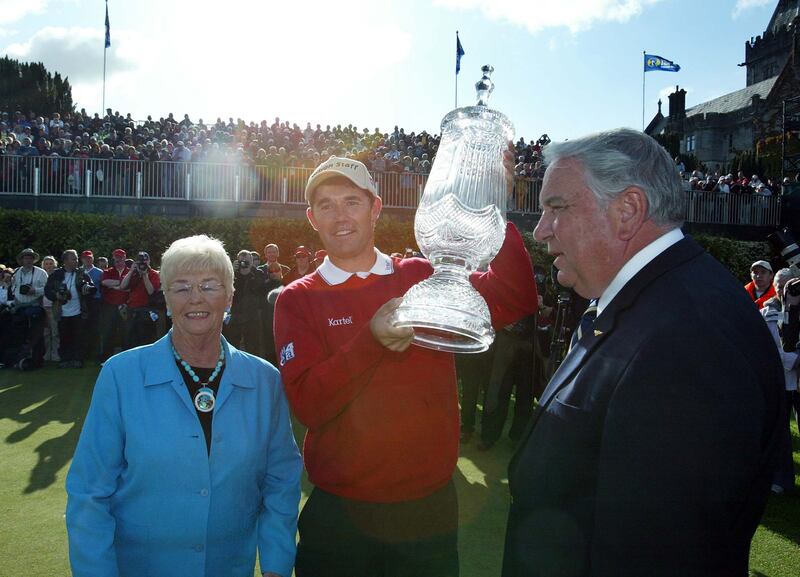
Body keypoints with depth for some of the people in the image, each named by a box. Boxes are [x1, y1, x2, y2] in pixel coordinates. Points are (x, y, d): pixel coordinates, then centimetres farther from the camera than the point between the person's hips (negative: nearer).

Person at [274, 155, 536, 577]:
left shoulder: (425, 277, 0)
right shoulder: (297, 300, -5)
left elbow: (515, 299, -13)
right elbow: (307, 405, -16)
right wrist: (371, 339, -29)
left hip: (430, 506, 2)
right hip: (341, 513, -1)